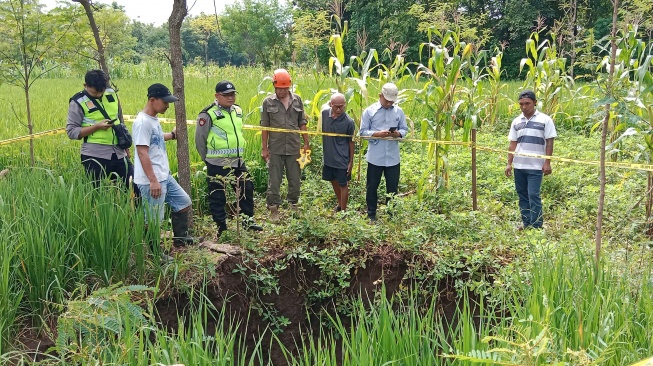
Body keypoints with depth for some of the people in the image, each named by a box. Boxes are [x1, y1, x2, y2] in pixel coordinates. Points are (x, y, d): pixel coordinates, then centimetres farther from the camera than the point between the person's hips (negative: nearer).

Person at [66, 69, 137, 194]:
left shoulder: (112, 93, 9)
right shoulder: (78, 102, -5)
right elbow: (71, 132, -8)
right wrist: (97, 126, -18)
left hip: (119, 153, 4)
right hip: (95, 157, -4)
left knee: (137, 187, 2)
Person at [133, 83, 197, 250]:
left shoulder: (154, 119, 11)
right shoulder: (142, 122, -18)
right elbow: (142, 153, -23)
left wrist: (172, 135, 43)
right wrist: (153, 181, -25)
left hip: (165, 176, 10)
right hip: (151, 181, -10)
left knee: (184, 203, 19)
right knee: (153, 220, -3)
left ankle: (180, 238, 33)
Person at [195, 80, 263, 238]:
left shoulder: (238, 111, 9)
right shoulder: (208, 114, -12)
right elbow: (200, 139, -5)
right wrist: (209, 159, 3)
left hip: (238, 161, 7)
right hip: (217, 164, -6)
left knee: (247, 189, 14)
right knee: (217, 196, 3)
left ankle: (249, 221, 30)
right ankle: (221, 227, 15)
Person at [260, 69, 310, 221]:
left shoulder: (297, 100, 5)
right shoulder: (268, 102, -1)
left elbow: (302, 123, 10)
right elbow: (264, 127, 2)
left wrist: (306, 143, 7)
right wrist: (264, 148, -1)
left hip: (294, 148, 2)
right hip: (275, 149, -2)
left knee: (295, 179, 12)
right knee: (274, 180, 2)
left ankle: (294, 204, 28)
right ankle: (273, 209, 11)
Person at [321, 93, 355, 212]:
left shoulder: (348, 122, -17)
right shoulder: (324, 114, -6)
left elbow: (351, 142, -7)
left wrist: (351, 161, -4)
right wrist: (323, 151, 13)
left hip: (342, 159, -5)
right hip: (328, 157, 5)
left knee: (343, 185, 7)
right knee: (333, 181, 21)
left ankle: (343, 210, 21)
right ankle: (340, 203, 43)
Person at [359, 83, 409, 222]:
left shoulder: (399, 112, 4)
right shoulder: (369, 111, -4)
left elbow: (404, 129, 9)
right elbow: (363, 132, -4)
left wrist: (397, 133, -14)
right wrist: (378, 134, -20)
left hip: (393, 157, 2)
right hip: (375, 157, -2)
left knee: (393, 186, 10)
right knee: (372, 186, 9)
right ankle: (371, 214, 23)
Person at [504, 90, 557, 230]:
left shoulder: (545, 120, -3)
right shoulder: (516, 121, 9)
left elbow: (549, 143, -3)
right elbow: (512, 144, 11)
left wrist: (547, 163, -8)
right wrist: (509, 163, 6)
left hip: (535, 166, -5)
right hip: (518, 166, 5)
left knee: (533, 196, -6)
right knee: (522, 195, 11)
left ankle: (536, 226, 2)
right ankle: (526, 223, 21)